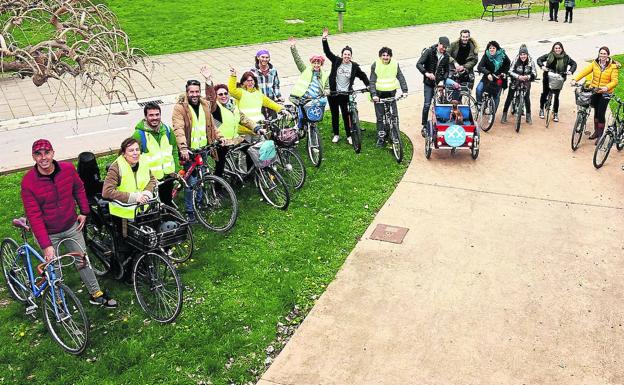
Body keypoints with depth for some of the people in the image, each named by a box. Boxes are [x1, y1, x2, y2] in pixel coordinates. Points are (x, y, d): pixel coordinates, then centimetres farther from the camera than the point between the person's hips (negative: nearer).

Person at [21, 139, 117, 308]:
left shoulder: (68, 169, -12)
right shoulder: (28, 182, -21)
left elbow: (79, 188, 9)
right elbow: (34, 216, -21)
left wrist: (84, 212, 7)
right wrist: (46, 245, -24)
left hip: (72, 227, 3)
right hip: (48, 233, -3)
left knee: (83, 261, 14)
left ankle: (96, 294, 28)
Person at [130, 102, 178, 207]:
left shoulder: (167, 130, 3)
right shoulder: (138, 134, -13)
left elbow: (174, 150, 12)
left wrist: (176, 170, 8)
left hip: (168, 176, 5)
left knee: (168, 204, 18)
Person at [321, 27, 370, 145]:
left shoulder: (354, 66, -1)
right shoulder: (336, 61, -2)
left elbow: (363, 76, 10)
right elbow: (327, 52, -8)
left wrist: (368, 86, 2)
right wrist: (324, 39, -19)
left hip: (345, 94, -1)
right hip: (333, 94, 1)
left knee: (346, 115, -1)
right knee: (334, 115, 11)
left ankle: (349, 135, 12)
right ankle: (336, 134, 26)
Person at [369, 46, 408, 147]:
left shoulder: (395, 64, -1)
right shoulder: (375, 65, -6)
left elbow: (401, 78, 1)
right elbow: (372, 81, -8)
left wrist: (404, 90, -12)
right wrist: (373, 94, -21)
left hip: (391, 93, 2)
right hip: (379, 94, -1)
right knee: (380, 117, 1)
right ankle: (381, 137, 11)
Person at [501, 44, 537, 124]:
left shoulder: (531, 61, -15)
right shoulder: (515, 60, -17)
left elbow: (534, 73, -17)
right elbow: (510, 72, -19)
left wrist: (527, 77, -37)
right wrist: (518, 76, -35)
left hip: (526, 83, 1)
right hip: (515, 82, -1)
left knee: (527, 98, 2)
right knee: (509, 98, -1)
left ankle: (528, 116, 16)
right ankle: (504, 115, 10)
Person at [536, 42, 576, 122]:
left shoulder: (566, 58, -3)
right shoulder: (549, 55, -5)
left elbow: (574, 64, 7)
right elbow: (539, 59, 0)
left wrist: (571, 71, -11)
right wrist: (542, 66, -17)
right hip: (548, 78, 0)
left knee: (556, 96, -1)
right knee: (544, 94, 8)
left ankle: (555, 114, 13)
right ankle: (541, 109, 31)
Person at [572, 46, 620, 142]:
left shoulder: (613, 66, -9)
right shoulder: (595, 63, 0)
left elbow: (614, 81, -14)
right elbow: (585, 71, -11)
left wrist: (606, 87, -33)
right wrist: (575, 79, -26)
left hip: (605, 92, -3)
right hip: (594, 91, 4)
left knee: (601, 114, -5)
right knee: (596, 112, 15)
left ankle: (600, 135, 4)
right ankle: (596, 131, 30)